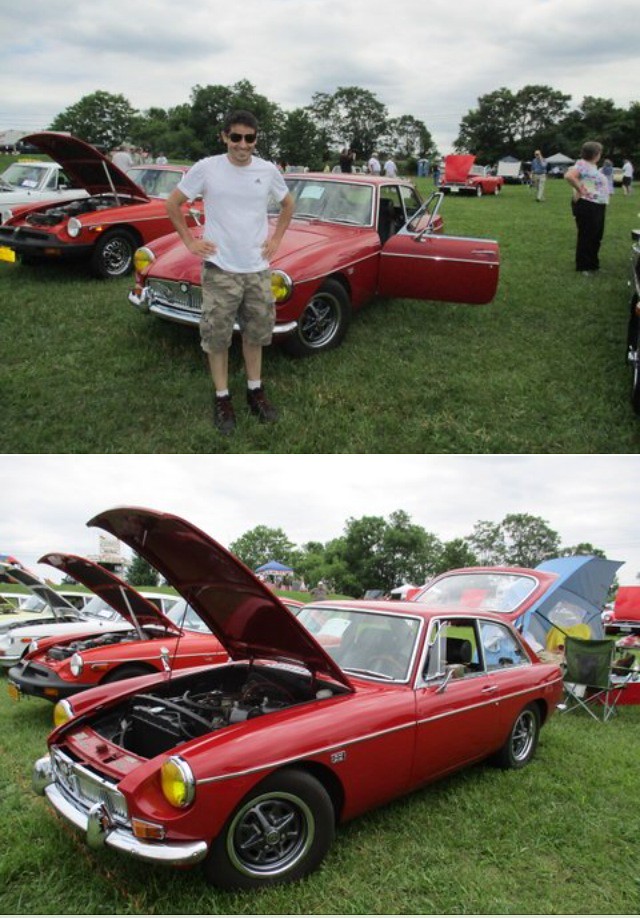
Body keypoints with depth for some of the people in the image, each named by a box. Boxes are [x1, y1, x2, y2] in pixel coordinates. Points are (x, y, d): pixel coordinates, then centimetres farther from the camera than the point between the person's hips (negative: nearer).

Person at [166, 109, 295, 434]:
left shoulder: (268, 170, 0)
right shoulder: (206, 168, -7)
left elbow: (288, 205, 19)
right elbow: (172, 203, 3)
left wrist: (277, 238, 9)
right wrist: (189, 241, -1)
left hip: (258, 268, 3)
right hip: (220, 269, -3)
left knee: (255, 334, 14)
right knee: (217, 337, 3)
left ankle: (255, 392, 29)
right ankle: (222, 399, 16)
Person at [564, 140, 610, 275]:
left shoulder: (592, 166, 16)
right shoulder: (582, 164, -14)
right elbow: (569, 176, -29)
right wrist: (580, 190, -22)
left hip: (597, 206, 10)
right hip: (586, 206, -10)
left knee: (596, 236, 16)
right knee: (586, 237, 0)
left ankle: (593, 264, 27)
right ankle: (583, 266, 10)